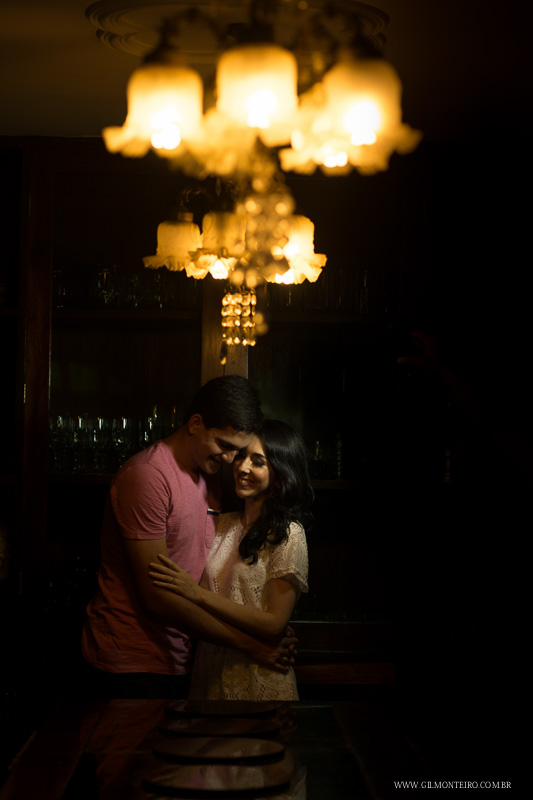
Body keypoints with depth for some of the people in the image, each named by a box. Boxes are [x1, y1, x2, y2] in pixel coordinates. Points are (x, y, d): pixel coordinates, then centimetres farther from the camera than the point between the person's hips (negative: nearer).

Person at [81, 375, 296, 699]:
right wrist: (248, 643, -17)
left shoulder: (209, 474, 10)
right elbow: (156, 598, -21)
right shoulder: (148, 476, -18)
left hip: (176, 658, 8)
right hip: (130, 667, -8)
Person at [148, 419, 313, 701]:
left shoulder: (288, 535, -14)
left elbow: (274, 624, -19)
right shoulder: (224, 524, 7)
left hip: (258, 681, -6)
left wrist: (197, 593, -21)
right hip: (210, 669, 6)